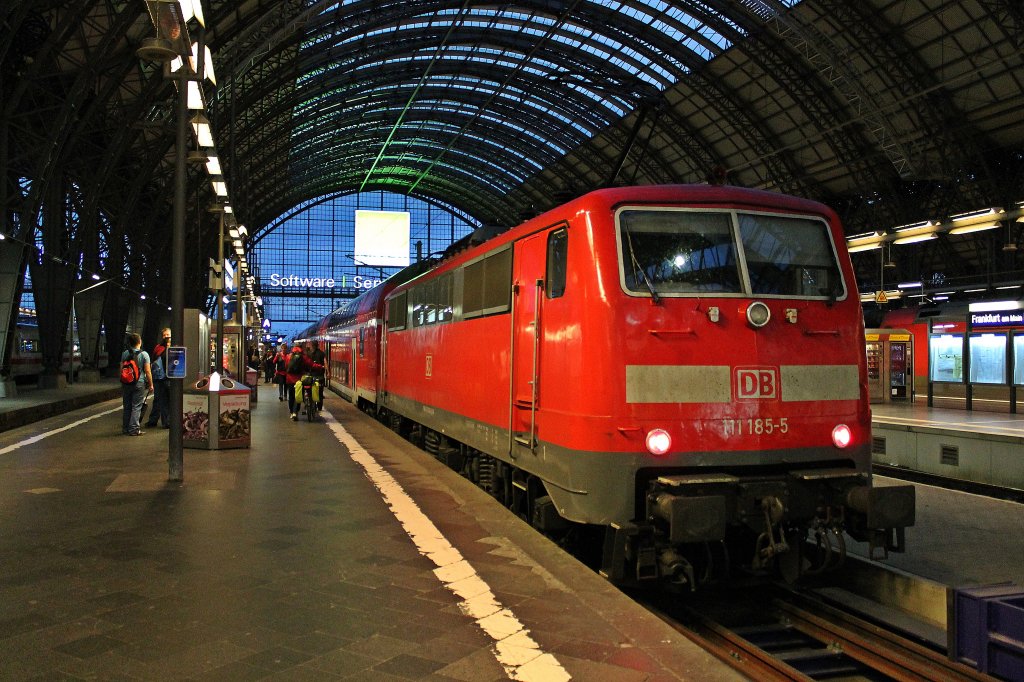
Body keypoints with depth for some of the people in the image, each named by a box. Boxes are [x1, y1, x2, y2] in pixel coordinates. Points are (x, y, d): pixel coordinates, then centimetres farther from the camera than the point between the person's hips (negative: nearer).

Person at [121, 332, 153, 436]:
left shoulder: (124, 354, 5)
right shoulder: (144, 354, -8)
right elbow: (147, 371, -10)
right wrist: (151, 384, -2)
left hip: (126, 384, 4)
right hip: (139, 384, -4)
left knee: (127, 407, 12)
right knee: (136, 407, -1)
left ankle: (125, 428, 18)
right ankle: (134, 429, -2)